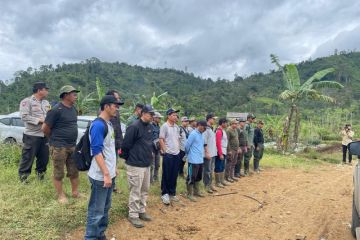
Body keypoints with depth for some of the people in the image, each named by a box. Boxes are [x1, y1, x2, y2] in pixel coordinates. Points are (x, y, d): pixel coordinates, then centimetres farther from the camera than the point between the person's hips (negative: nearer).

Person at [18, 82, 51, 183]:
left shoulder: (46, 102, 15)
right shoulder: (27, 101, -6)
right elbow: (24, 116, -16)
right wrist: (39, 120, -18)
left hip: (45, 135, 6)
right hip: (32, 135, -6)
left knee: (44, 156, 11)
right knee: (28, 157, 2)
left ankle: (40, 173, 28)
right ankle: (23, 175, 17)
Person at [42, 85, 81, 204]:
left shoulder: (73, 109, 8)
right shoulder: (56, 110, -15)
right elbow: (45, 128, -11)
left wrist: (70, 138, 13)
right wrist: (55, 138, 3)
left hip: (72, 145, 7)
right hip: (59, 147, -7)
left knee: (74, 171, 14)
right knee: (59, 173, 7)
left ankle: (75, 192, 29)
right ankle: (61, 195, 20)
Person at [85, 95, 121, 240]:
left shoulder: (109, 124, 11)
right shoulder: (98, 125, -18)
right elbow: (96, 151, -23)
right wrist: (106, 174, -25)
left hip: (110, 174, 9)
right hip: (101, 176, -9)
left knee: (105, 207, 20)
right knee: (96, 210, 3)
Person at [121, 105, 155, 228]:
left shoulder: (149, 127, 10)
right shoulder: (134, 126, -18)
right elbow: (126, 145, -17)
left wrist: (150, 152, 12)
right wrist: (128, 159, -6)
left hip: (147, 164, 9)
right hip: (135, 165, -9)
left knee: (145, 190, 17)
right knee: (135, 191, 2)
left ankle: (141, 211, 32)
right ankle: (133, 215, 16)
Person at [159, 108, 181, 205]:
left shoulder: (177, 127, 11)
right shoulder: (165, 126, -10)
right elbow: (161, 140, -12)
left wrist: (178, 148, 10)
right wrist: (165, 151, -14)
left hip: (176, 154, 7)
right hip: (168, 154, -7)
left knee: (174, 175, 12)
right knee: (166, 175, 2)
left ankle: (172, 193, 24)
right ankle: (164, 194, 14)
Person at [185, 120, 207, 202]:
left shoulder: (201, 134, 11)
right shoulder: (193, 134, -15)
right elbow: (187, 146, -12)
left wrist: (202, 154, 15)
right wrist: (189, 154, 4)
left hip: (200, 160, 9)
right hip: (193, 160, -9)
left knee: (199, 177, 18)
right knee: (191, 178, 0)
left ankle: (196, 191, 31)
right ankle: (190, 194, 10)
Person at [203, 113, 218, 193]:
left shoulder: (211, 129, 14)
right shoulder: (206, 129, -14)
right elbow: (204, 142, -19)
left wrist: (214, 152, 16)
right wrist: (207, 152, -21)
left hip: (213, 153, 9)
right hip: (208, 154, -9)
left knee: (211, 170, 16)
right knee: (207, 170, -1)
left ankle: (210, 184, 25)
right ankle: (206, 186, 8)